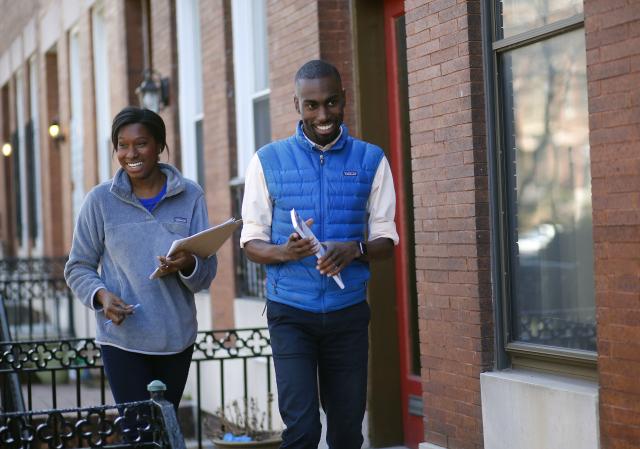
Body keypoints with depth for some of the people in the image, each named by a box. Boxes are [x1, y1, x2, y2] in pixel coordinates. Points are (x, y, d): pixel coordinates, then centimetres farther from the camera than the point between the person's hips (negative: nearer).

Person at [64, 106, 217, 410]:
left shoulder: (190, 196, 2)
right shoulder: (100, 200, 0)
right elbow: (78, 268, 5)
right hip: (122, 339, -2)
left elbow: (209, 269, 2)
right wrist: (101, 295, -15)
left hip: (177, 337, 2)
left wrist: (189, 265, -21)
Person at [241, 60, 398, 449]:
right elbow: (252, 241, 2)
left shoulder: (371, 160, 4)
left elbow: (386, 239, 5)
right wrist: (284, 252, -20)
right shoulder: (268, 161, 1)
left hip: (348, 314, 2)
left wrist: (355, 250, -18)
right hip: (291, 314, -2)